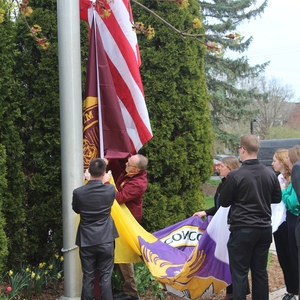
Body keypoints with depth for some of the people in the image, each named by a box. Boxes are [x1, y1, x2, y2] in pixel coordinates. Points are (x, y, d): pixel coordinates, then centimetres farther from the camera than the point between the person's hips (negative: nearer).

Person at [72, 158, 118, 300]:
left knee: (88, 277, 9)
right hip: (106, 240, 0)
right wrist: (105, 182, 29)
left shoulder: (78, 192, -11)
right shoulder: (110, 190, -11)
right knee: (105, 277, 7)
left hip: (86, 241, 0)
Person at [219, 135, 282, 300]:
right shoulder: (270, 173, -1)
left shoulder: (235, 175, -15)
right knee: (260, 271, 14)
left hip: (242, 230, -5)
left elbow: (223, 202, -5)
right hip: (264, 228, 5)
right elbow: (277, 198, 12)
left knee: (239, 273, 3)